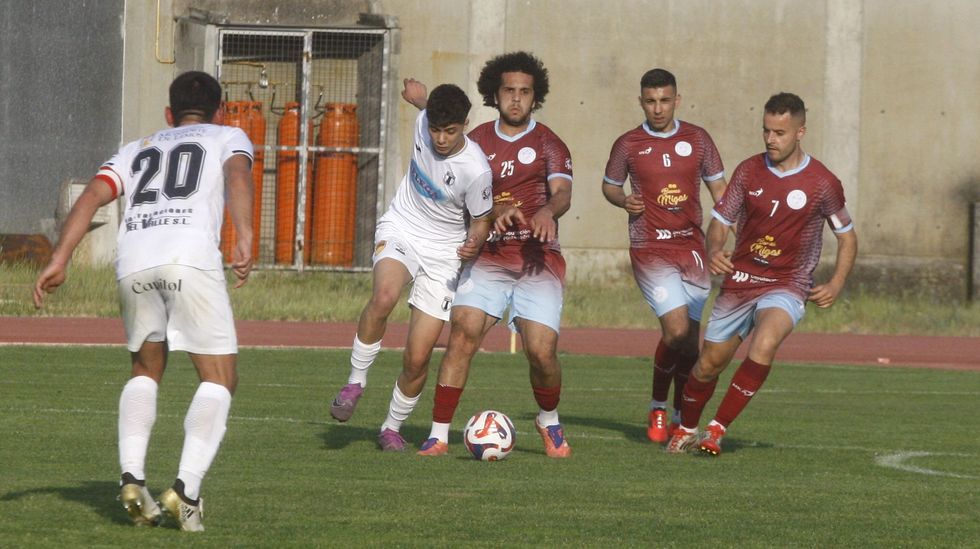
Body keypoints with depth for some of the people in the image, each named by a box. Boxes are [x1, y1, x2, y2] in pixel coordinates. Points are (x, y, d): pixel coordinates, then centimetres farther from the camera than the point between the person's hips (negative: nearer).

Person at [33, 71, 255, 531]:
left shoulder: (138, 150, 34)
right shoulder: (228, 137, 26)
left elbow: (93, 195, 16)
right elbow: (238, 175, 2)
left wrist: (59, 261, 7)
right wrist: (245, 240, -12)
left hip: (133, 260, 4)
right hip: (191, 253, -4)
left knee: (146, 371, 24)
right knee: (219, 380, 5)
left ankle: (131, 478, 6)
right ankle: (186, 488, -12)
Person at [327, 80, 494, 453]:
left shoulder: (475, 170, -23)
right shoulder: (424, 122, -12)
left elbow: (481, 222, -8)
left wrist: (474, 244, -29)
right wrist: (416, 90, 33)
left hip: (443, 252, -2)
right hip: (400, 230, 2)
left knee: (417, 359, -6)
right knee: (384, 296, -33)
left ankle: (392, 428, 19)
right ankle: (355, 382, -15)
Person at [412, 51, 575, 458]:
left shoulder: (547, 143, 4)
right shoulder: (477, 141, 11)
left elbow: (562, 192, -12)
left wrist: (548, 211, -36)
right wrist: (497, 211, -14)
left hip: (538, 260, -1)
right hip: (488, 258, 2)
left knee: (542, 351, -11)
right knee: (462, 333, -17)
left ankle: (549, 421, 20)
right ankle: (439, 435, -13)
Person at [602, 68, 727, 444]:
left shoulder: (697, 139, 6)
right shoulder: (628, 145, 1)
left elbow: (718, 189, 13)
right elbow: (609, 185, 15)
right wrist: (624, 201, -7)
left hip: (693, 247, 3)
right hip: (650, 250, -3)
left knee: (690, 341, 3)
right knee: (677, 329, -18)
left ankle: (681, 418, 18)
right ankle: (657, 408, 2)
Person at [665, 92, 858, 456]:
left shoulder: (822, 183, -7)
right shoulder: (749, 171, -1)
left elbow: (847, 236, 5)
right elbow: (720, 221, 6)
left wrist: (835, 285, -9)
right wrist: (713, 251, -17)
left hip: (786, 286, -3)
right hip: (738, 283, 3)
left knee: (764, 345, -31)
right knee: (708, 365, 8)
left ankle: (718, 429, -20)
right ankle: (686, 429, 37)